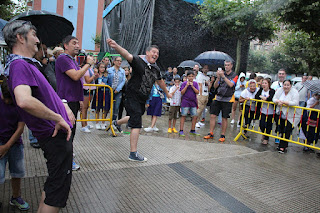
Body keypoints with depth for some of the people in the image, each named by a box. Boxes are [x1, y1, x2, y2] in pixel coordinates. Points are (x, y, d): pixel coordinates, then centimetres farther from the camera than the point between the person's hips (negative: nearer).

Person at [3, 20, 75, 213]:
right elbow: (24, 101, -39)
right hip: (56, 135, -10)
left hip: (55, 133, 10)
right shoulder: (19, 65, -20)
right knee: (58, 189, 2)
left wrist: (64, 105, 12)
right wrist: (58, 118, -28)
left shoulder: (27, 64, 14)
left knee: (53, 184, 24)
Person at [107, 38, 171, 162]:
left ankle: (117, 122, 58)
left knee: (134, 118, 28)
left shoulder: (156, 69, 10)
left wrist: (167, 93, 38)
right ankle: (133, 154, -1)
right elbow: (128, 55, -31)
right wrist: (116, 46, -50)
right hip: (133, 97, -8)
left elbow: (160, 81, 26)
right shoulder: (139, 61, -12)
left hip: (142, 100, 8)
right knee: (137, 125, -10)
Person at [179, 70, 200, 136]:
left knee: (195, 116, 5)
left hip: (193, 102, 4)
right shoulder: (184, 83, 0)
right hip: (185, 102, -4)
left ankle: (192, 130, 18)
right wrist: (187, 85, -13)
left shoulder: (195, 83, 8)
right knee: (183, 116, -1)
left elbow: (197, 92, -1)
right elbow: (182, 92, -6)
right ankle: (181, 130, 4)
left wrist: (192, 86, -11)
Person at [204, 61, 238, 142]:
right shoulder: (221, 74, 10)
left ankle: (223, 135, 15)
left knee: (224, 118, 3)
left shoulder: (234, 76, 1)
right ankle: (210, 133, 10)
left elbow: (231, 84, -18)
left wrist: (223, 76, -22)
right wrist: (218, 78, -11)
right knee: (212, 116, 0)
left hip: (227, 99, -3)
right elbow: (215, 86, 5)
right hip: (218, 98, 3)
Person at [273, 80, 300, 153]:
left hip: (290, 116, -5)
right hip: (280, 114, 5)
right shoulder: (279, 90, 2)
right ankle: (283, 145, 26)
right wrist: (278, 101, -21)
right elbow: (274, 98, 1)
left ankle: (282, 147, 4)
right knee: (281, 130, 12)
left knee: (287, 132, -4)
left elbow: (295, 103, -24)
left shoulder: (294, 92, -13)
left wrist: (284, 102, -28)